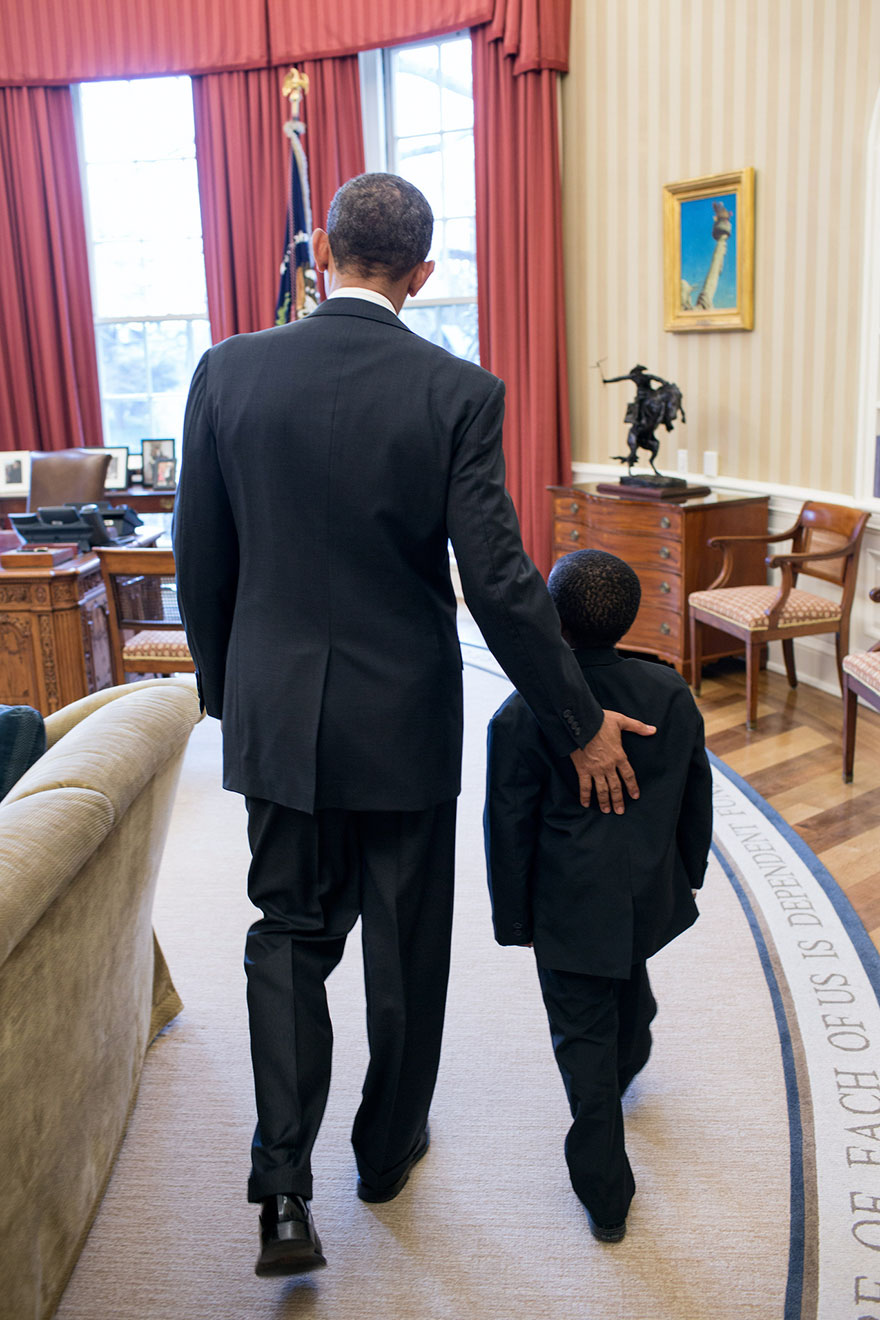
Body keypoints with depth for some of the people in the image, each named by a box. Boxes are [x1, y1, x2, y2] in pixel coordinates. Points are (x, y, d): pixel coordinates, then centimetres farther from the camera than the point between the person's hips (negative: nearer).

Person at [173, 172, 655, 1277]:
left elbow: (200, 563, -1)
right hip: (405, 722, -1)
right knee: (405, 945, 18)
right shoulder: (456, 393, -13)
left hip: (276, 715, 2)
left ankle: (283, 1189, 11)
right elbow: (499, 583, -16)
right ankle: (388, 1148, 38)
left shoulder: (228, 371, -6)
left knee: (288, 935, 18)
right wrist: (580, 725, -5)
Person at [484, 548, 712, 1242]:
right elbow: (696, 796, 4)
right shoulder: (672, 691, -7)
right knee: (629, 981, 32)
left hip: (571, 909, -5)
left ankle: (606, 1196, 17)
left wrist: (513, 918, -1)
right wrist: (688, 874, 19)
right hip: (651, 893, 5)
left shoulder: (521, 716, -20)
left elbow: (511, 828, -13)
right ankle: (630, 1061, 62)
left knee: (584, 1039, 8)